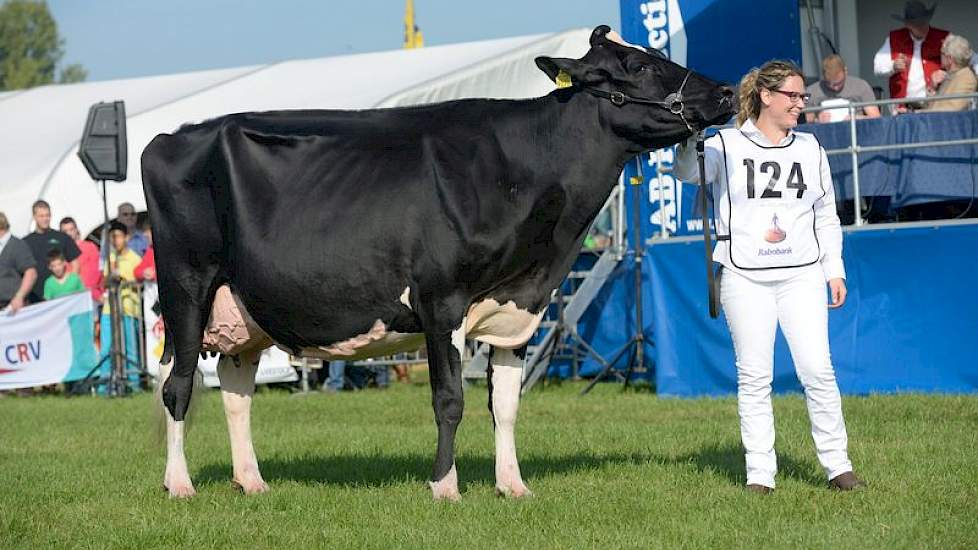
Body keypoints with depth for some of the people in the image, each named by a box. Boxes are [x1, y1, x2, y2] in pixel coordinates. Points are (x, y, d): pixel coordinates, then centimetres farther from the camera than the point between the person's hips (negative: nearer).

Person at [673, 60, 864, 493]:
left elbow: (826, 215, 18)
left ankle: (837, 465, 5)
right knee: (754, 377, -1)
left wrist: (834, 269, 12)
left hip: (802, 274, 2)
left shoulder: (810, 149, 13)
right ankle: (759, 473, 4)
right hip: (745, 278, -2)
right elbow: (686, 171, -14)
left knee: (817, 369, -4)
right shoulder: (726, 146, 2)